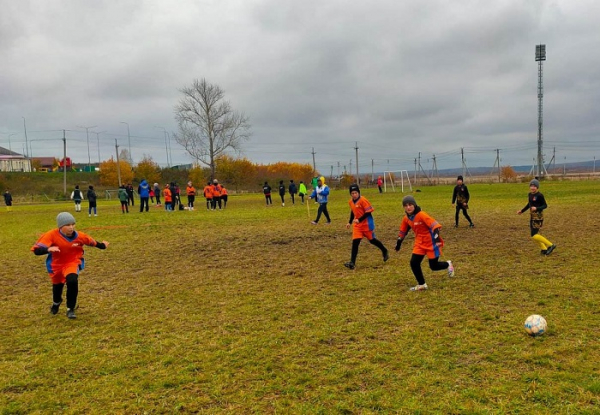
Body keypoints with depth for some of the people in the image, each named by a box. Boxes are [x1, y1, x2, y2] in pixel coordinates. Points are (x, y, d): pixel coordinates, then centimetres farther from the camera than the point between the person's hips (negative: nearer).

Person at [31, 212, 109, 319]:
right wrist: (48, 249, -50)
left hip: (72, 262, -1)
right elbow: (36, 250, -32)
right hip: (56, 264, 1)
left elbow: (92, 242, 1)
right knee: (57, 285, 21)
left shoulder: (79, 236, -19)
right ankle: (56, 302, 60)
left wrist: (102, 245, 15)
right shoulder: (52, 235, -26)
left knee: (72, 281, -29)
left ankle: (70, 309, -8)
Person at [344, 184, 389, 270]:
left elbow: (368, 212, -19)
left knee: (372, 240, 10)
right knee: (355, 242, -6)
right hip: (357, 225, 6)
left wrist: (359, 220, -24)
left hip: (367, 224, -5)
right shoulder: (350, 202, 3)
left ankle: (385, 251, 37)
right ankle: (352, 263, -7)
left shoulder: (363, 200, -19)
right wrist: (350, 222, 17)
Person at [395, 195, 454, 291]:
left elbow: (434, 224, -29)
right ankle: (421, 284, 11)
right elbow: (403, 232, 15)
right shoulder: (406, 218, 0)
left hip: (431, 243, -6)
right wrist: (399, 243, 21)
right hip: (419, 243, 6)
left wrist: (437, 237, -41)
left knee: (434, 266, 1)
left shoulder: (421, 215, -22)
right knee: (414, 263, -5)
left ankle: (448, 265, 35)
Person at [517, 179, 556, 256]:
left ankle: (550, 245, 1)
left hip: (538, 217, -8)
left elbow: (545, 205, -13)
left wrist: (537, 208, -28)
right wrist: (522, 211, 25)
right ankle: (544, 249, 26)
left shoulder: (540, 195, -16)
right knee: (534, 234, 13)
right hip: (532, 216, 8)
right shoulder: (530, 194, 8)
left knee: (534, 236, -11)